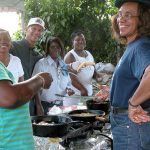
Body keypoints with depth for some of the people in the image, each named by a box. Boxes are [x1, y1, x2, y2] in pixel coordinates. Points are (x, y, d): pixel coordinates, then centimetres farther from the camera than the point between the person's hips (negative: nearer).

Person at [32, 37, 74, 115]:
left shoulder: (63, 65, 10)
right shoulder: (41, 64, -7)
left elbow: (67, 84, 21)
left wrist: (68, 89, -2)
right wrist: (39, 107, -16)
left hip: (59, 105, 5)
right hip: (45, 105, -5)